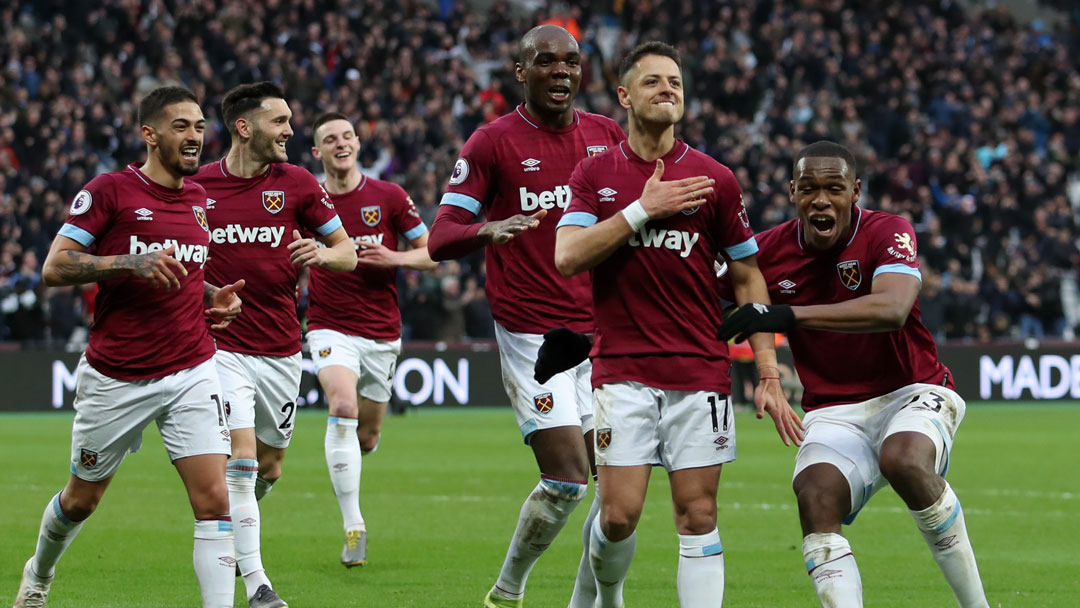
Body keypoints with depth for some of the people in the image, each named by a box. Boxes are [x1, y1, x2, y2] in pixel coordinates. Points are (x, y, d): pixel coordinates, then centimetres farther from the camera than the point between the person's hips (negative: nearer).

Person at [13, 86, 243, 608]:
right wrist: (131, 262, -24)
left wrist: (214, 296, 4)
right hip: (115, 379, -3)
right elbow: (54, 268, -12)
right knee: (81, 499, 15)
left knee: (214, 499, -13)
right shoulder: (109, 191, -8)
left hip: (190, 375, 3)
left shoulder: (199, 198, 10)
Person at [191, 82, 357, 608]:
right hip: (221, 346, -3)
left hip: (280, 350, 3)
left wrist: (321, 253, -16)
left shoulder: (297, 183, 0)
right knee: (241, 458, -15)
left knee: (268, 469, 13)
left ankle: (232, 526, 44)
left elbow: (348, 253, 6)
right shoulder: (197, 186, -3)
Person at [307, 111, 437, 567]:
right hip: (331, 328, -2)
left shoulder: (389, 197, -1)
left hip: (382, 332, 2)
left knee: (366, 436, 9)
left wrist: (393, 258, -14)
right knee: (343, 406, -28)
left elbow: (433, 254, 3)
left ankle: (340, 460, 49)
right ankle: (353, 524, -27)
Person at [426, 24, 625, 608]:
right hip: (532, 334, -5)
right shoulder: (493, 142, -4)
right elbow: (439, 240, -8)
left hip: (603, 329, 5)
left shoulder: (607, 136, 9)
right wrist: (488, 230, -29)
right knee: (566, 479, -11)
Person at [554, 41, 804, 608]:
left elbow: (747, 278, 8)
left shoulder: (714, 179, 4)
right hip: (622, 370, 0)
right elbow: (566, 257, -7)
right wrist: (643, 209, -13)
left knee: (698, 517, -2)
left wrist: (768, 376, 2)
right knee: (619, 514, -6)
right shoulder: (594, 174, 6)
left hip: (700, 369, 1)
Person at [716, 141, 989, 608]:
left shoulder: (888, 233, -12)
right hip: (833, 411, 4)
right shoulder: (771, 250, 0)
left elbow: (891, 309, -32)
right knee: (815, 494, -26)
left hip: (912, 393, -3)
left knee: (904, 459, -35)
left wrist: (789, 316, -35)